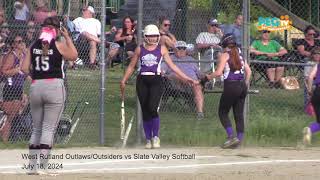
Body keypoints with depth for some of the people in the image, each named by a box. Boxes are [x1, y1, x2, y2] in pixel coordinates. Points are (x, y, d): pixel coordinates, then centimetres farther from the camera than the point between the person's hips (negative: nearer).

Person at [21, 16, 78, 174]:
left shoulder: (34, 46, 6)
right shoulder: (59, 44, -5)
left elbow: (24, 69, 2)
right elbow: (74, 56, 11)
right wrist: (67, 38, 15)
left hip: (35, 87, 4)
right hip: (54, 86, -4)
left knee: (36, 129, 14)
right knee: (48, 129, -4)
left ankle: (32, 167, 12)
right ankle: (42, 166, -13)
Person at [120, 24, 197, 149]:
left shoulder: (162, 49, 8)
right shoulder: (140, 49, 10)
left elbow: (172, 66, 8)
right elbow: (131, 66, 14)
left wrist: (186, 78, 4)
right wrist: (123, 81, 7)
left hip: (156, 80, -2)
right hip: (142, 81, 2)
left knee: (152, 108, -18)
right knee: (145, 111, 2)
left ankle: (155, 137, -3)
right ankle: (148, 139, 12)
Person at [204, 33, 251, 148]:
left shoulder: (225, 55, -4)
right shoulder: (239, 55, 14)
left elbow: (218, 72, -13)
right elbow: (248, 71, 13)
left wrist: (207, 77, 1)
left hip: (231, 86, -6)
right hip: (242, 85, 6)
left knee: (223, 113, 3)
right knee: (239, 114, 9)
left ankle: (231, 136, -12)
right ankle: (239, 138, 5)